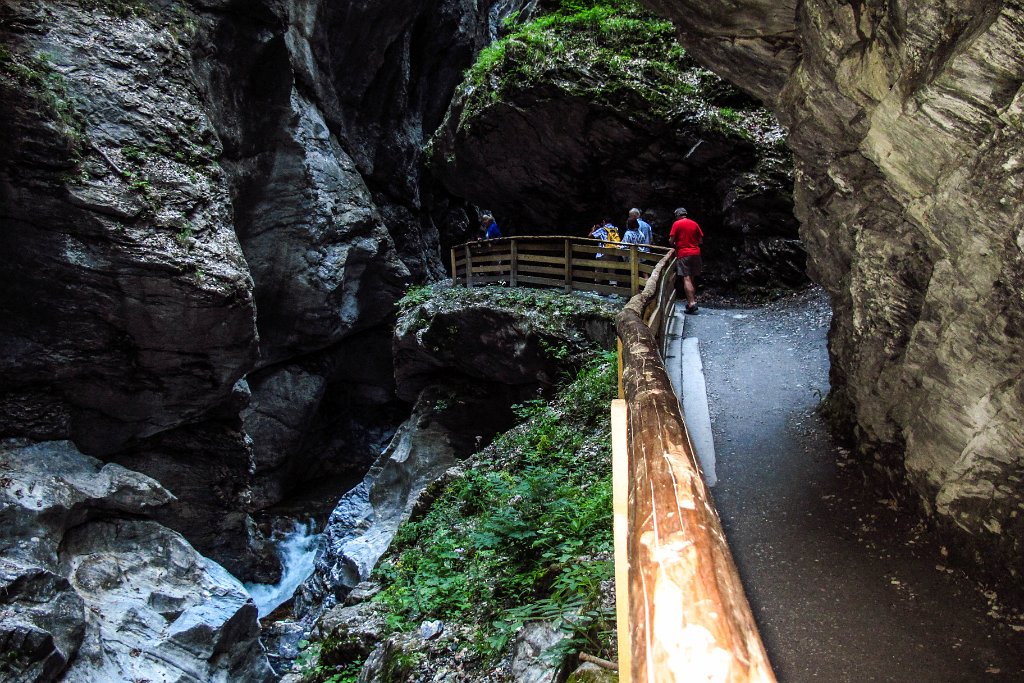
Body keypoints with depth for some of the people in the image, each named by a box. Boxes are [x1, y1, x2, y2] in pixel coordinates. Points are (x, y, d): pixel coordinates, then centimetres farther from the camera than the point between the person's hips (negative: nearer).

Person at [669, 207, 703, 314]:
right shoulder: (694, 223, 10)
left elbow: (671, 240, -7)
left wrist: (675, 244, 14)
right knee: (691, 278, 16)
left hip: (683, 254, -5)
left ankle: (691, 303, -16)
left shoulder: (677, 224, -4)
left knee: (686, 279, -8)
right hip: (695, 253, 5)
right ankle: (693, 299, 18)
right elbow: (701, 240, 12)